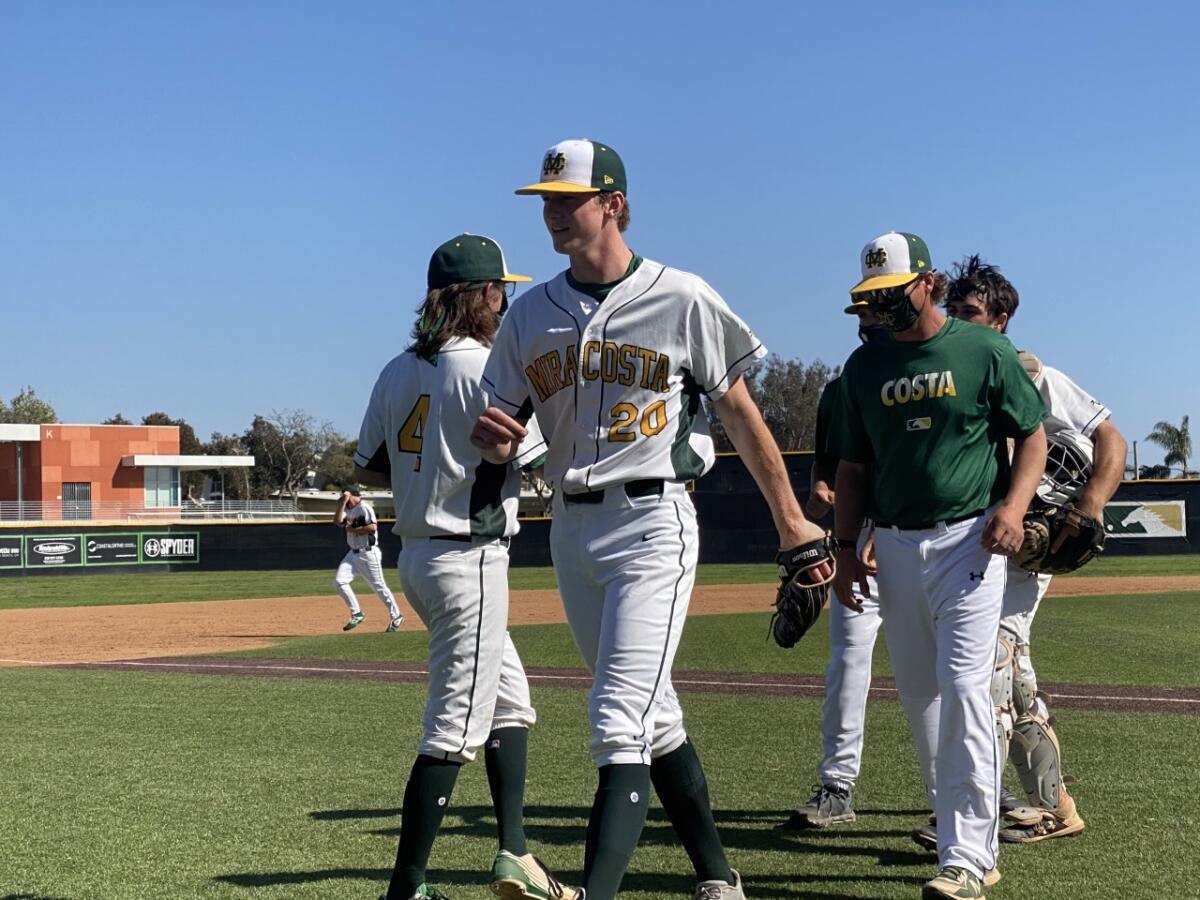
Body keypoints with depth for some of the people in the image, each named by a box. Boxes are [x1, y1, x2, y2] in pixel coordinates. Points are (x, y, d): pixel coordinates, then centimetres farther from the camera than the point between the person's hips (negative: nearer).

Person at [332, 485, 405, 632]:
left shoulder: (364, 508, -14)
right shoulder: (349, 510, 12)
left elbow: (373, 527, -25)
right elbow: (337, 521, 0)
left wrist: (353, 529, -15)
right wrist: (342, 502, -5)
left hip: (368, 553, -8)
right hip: (353, 553, 8)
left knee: (379, 586, -1)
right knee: (339, 581, -5)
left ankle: (396, 616, 13)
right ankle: (356, 614, 4)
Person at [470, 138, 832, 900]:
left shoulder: (682, 300, -6)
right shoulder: (531, 314, 7)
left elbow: (740, 413, -1)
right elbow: (502, 434, 11)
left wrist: (790, 521, 0)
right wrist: (492, 439, -14)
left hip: (652, 521, -6)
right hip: (570, 525, 6)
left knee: (620, 724, -15)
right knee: (652, 714, 15)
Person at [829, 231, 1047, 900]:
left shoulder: (984, 351, -2)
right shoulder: (864, 366, 10)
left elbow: (1033, 437, 2)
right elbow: (853, 467, 15)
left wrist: (1013, 506, -14)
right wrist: (845, 548, 8)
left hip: (969, 539, -5)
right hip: (895, 547, 5)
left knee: (964, 687, -14)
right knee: (919, 695, 8)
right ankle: (958, 827, 22)